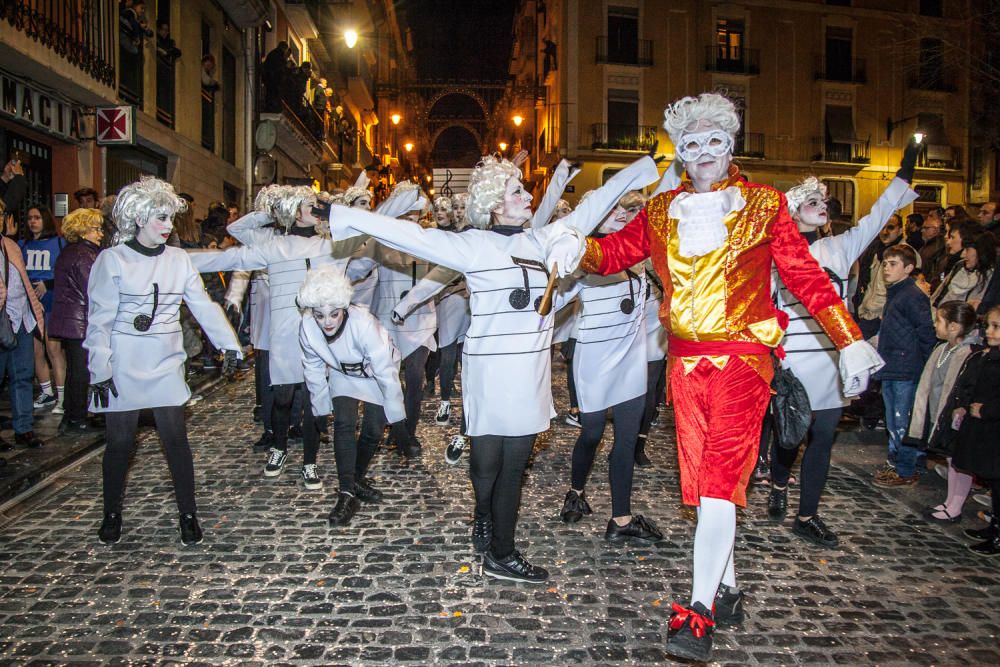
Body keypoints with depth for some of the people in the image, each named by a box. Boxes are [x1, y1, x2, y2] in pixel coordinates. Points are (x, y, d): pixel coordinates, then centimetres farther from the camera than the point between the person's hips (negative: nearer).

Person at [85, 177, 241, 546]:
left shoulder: (178, 259, 3)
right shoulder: (112, 259, -6)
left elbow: (204, 307, 3)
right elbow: (100, 320, -6)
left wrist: (230, 344, -4)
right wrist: (99, 370, -10)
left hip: (166, 366, 2)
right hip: (123, 369, -2)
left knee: (176, 439, 1)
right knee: (120, 442, 8)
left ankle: (188, 514, 14)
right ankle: (112, 513, 28)